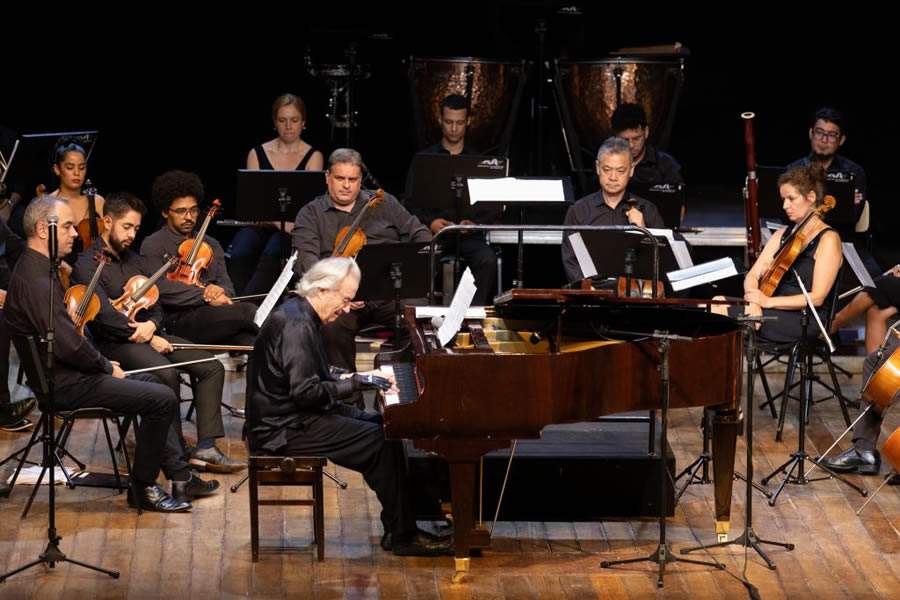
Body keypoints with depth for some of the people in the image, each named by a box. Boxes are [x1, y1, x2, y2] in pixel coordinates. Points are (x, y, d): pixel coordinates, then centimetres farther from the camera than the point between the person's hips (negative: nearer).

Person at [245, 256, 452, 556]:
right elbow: (305, 391, -27)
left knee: (382, 425, 9)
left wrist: (352, 378, 7)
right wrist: (356, 382, -19)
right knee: (380, 441, -15)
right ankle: (403, 535, -8)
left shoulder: (300, 315, 12)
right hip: (284, 429, -11)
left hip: (294, 416, 11)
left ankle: (398, 528, 7)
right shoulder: (296, 325, -22)